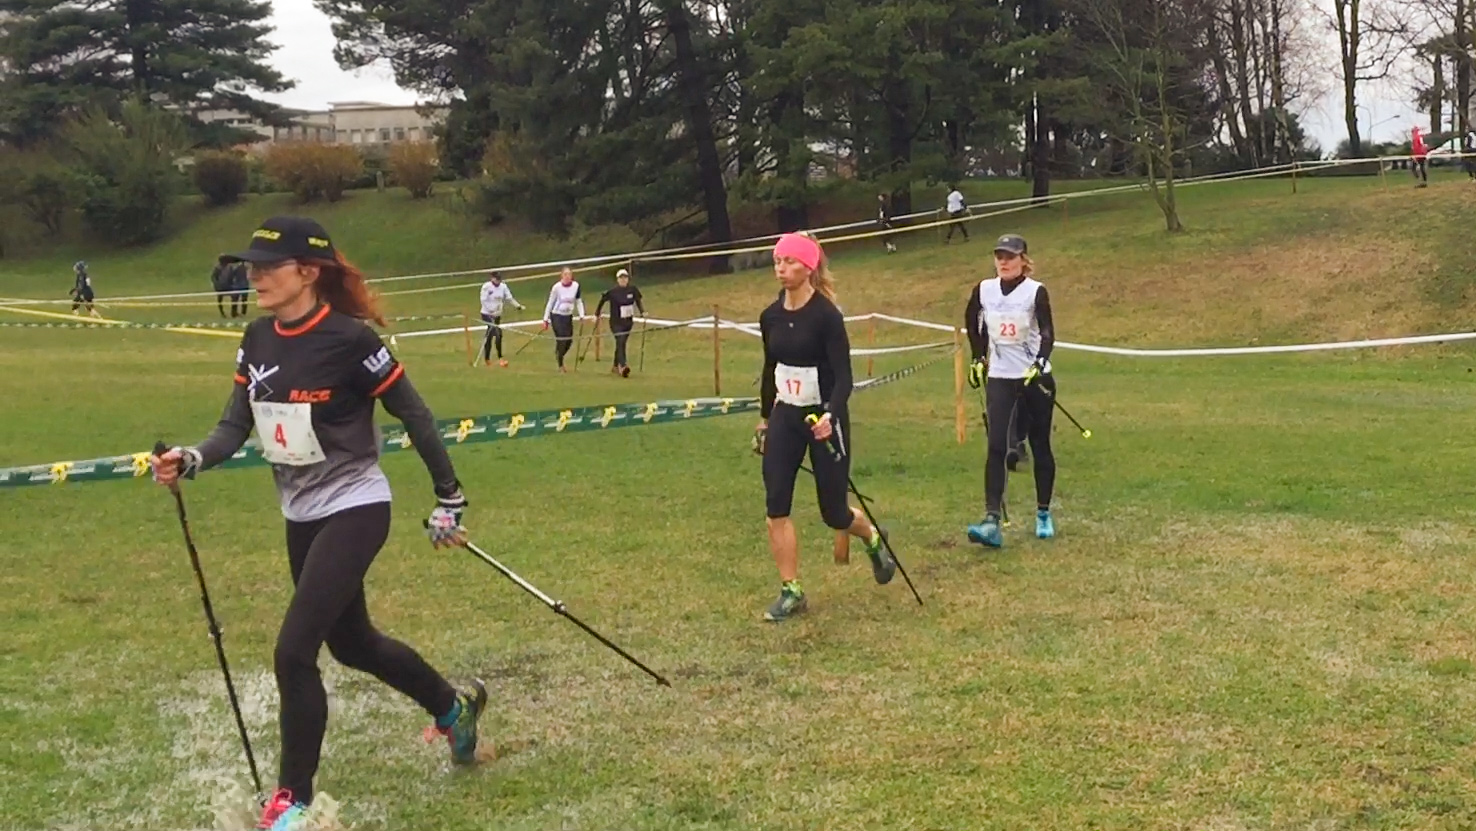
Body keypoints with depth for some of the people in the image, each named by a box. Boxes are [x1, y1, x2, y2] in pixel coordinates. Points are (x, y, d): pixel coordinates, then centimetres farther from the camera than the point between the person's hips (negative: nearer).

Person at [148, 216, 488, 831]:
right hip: (302, 516, 8)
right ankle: (454, 708, 46)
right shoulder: (258, 340, 0)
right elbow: (235, 425, -2)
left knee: (293, 652, -12)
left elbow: (414, 416, -13)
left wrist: (448, 501, -9)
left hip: (353, 511, -8)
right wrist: (191, 460, -22)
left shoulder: (349, 339, -20)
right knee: (351, 643, 21)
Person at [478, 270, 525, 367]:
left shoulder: (503, 286, 0)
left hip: (497, 315, 5)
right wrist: (492, 311, -26)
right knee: (498, 334, -17)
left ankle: (486, 359, 24)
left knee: (490, 336, 13)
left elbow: (509, 298, 3)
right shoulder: (486, 286, -14)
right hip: (487, 314, -5)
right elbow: (483, 301, -16)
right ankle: (500, 358, -14)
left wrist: (518, 306, -10)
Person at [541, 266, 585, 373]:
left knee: (569, 341, 3)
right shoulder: (557, 287, -13)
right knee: (561, 340, -8)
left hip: (568, 316, 4)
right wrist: (545, 319, -4)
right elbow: (550, 303, -5)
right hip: (557, 316, -4)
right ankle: (560, 365, 7)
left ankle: (559, 357, 31)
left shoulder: (576, 286, -4)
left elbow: (579, 301, 6)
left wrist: (582, 316, -2)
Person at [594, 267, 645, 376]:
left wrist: (643, 312, 5)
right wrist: (596, 315, 3)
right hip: (616, 322, -5)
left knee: (621, 343, 15)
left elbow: (638, 301, 15)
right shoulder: (612, 292, -12)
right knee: (620, 342, -20)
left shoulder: (633, 290, -2)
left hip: (628, 322, 5)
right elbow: (602, 301, 0)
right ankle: (623, 366, -33)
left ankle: (615, 366, 32)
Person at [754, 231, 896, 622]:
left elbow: (843, 376, -19)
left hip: (823, 419, -5)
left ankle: (873, 537, 38)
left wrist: (831, 415, -35)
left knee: (833, 513, 4)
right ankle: (791, 592, 4)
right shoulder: (770, 317, 3)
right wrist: (765, 417, 23)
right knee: (776, 506, -6)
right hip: (784, 417, 5)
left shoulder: (826, 315, -15)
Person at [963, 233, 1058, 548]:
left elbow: (1048, 333, -21)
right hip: (999, 379, 2)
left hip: (1035, 377, -2)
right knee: (996, 448, -10)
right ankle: (992, 521, -16)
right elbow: (971, 321, 22)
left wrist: (1039, 363, -37)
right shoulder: (984, 290, 1)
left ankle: (1044, 514, 25)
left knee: (1040, 446, 8)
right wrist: (979, 357, 20)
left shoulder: (1035, 291, -10)